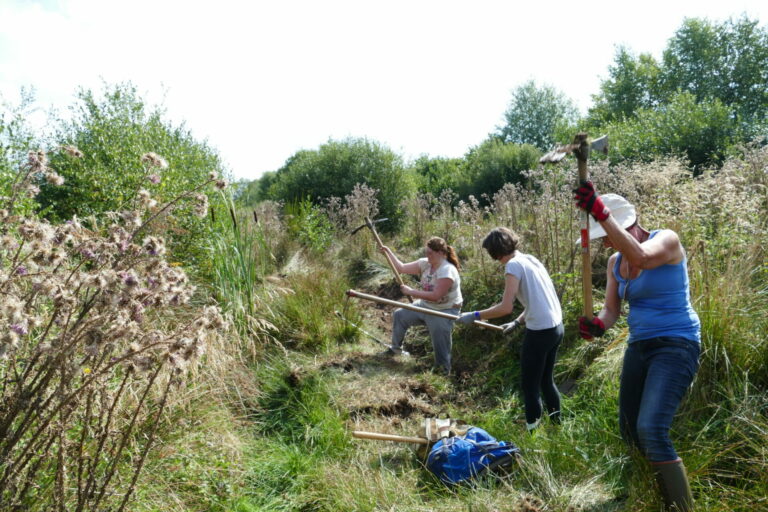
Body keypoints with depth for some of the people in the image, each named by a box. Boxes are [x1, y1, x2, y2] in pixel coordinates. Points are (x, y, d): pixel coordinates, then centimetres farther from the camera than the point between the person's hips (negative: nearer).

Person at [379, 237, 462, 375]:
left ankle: (444, 372, 2)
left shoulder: (447, 271, -28)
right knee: (400, 315, 10)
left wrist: (411, 292, -29)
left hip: (445, 311, -8)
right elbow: (401, 268, 2)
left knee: (440, 341, -17)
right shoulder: (425, 263, -4)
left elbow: (435, 295, -35)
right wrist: (388, 252, -8)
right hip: (425, 306, 9)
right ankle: (396, 348, 29)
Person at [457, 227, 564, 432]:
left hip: (540, 331, -9)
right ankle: (556, 422, 33)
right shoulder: (531, 260, 13)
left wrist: (475, 315, -10)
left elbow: (506, 307, -19)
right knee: (546, 379, 23)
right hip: (556, 327, 9)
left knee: (530, 384, 5)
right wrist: (518, 322, 14)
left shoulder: (514, 265, -13)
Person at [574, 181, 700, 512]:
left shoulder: (666, 239, -14)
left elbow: (641, 258, -37)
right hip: (638, 347, 8)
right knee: (629, 429, 14)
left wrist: (601, 213, -43)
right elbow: (611, 309, 5)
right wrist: (598, 325, -19)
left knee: (651, 430, -24)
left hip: (676, 346, -8)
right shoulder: (614, 262, 7)